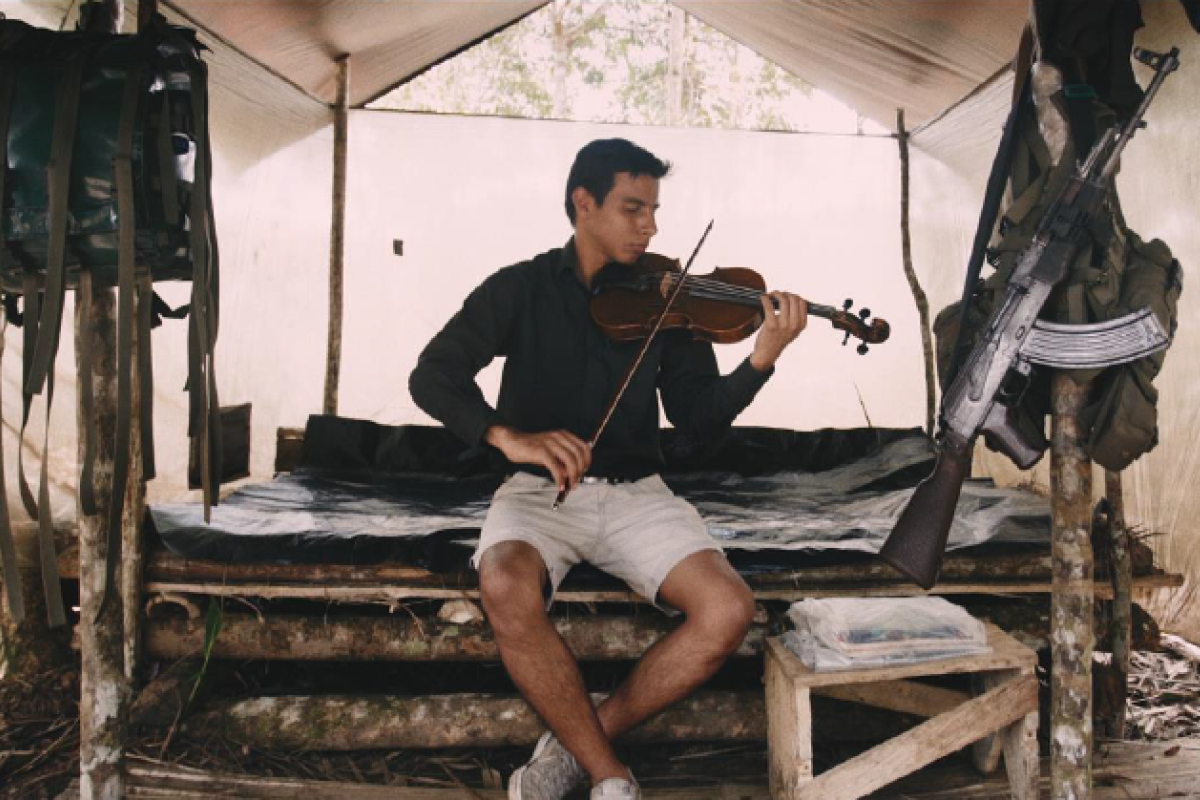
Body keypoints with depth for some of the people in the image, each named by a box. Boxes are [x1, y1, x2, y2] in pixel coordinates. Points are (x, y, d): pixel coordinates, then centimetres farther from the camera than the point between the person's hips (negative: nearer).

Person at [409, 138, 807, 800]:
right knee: (507, 590, -35)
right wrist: (507, 435, -27)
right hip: (538, 489, -2)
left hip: (635, 492, 2)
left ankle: (575, 744, -5)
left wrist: (762, 360, -17)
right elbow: (432, 375, -8)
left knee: (728, 609, -23)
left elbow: (698, 415, 2)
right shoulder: (520, 289, 3)